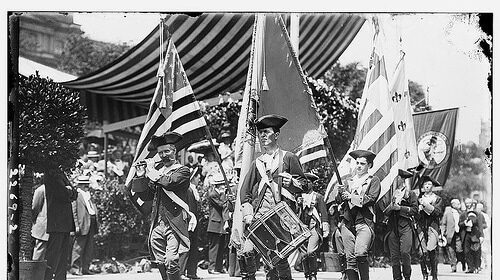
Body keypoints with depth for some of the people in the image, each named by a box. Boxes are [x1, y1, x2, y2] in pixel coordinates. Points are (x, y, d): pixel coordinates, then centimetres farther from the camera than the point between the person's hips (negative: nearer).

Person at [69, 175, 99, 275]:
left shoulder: (89, 196, 21)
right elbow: (74, 211, -11)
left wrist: (96, 223, 16)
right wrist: (76, 225, -18)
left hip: (91, 224, 8)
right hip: (82, 225, -8)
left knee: (89, 248, 9)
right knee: (79, 247, -5)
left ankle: (85, 268, 14)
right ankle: (74, 267, 1)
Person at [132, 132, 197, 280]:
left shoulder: (183, 170, 3)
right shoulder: (158, 172, 18)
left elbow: (169, 181, -16)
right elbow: (136, 188, 18)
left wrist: (152, 171, -2)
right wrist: (140, 175, 0)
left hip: (174, 224, -5)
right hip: (157, 224, 5)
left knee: (171, 261, -16)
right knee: (161, 263, 5)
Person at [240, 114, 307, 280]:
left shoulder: (288, 158, 11)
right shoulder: (257, 163, 20)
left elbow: (303, 184, 9)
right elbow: (245, 190, 17)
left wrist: (291, 181, -13)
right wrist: (248, 214, 4)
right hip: (259, 214, 3)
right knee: (246, 252, -12)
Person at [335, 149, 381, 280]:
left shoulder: (373, 180, 10)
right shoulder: (350, 180, 23)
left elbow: (371, 199, -5)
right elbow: (339, 200, 17)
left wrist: (351, 197, -8)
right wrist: (341, 192, -5)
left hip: (364, 222, -4)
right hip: (347, 222, 4)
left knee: (360, 254, -23)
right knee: (350, 258, -1)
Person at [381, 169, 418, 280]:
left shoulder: (410, 194, 7)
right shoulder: (390, 193, 16)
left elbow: (415, 209, -3)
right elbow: (384, 211, 18)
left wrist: (400, 208, -9)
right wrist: (390, 207, -4)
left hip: (405, 226, -3)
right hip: (392, 226, 3)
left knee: (405, 252, -14)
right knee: (394, 255, 0)